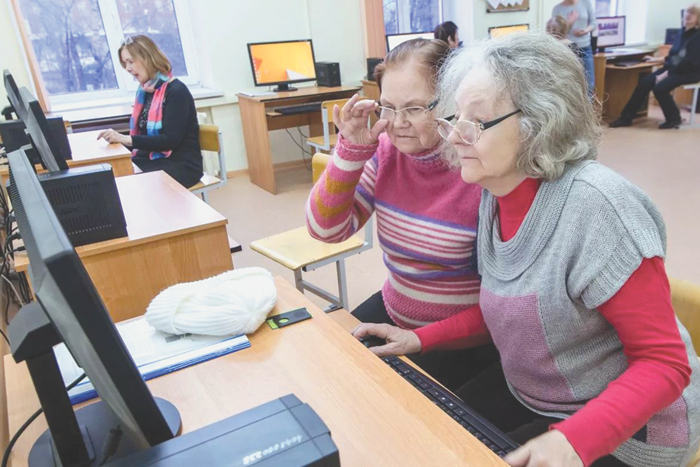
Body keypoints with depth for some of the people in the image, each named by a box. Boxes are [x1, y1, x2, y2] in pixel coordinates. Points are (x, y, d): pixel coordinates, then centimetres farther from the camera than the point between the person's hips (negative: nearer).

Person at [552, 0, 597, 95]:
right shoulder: (557, 9, 0)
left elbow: (593, 23, 8)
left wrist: (586, 30, -12)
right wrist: (569, 23, -17)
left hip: (585, 49, 2)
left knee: (590, 86, 0)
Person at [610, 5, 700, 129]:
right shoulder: (683, 34, 14)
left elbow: (689, 62, -19)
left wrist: (666, 74, -23)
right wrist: (657, 60, 15)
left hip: (689, 71, -8)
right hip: (673, 68, 8)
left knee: (660, 87, -30)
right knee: (645, 82, -14)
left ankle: (674, 119, -8)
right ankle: (626, 117, -14)